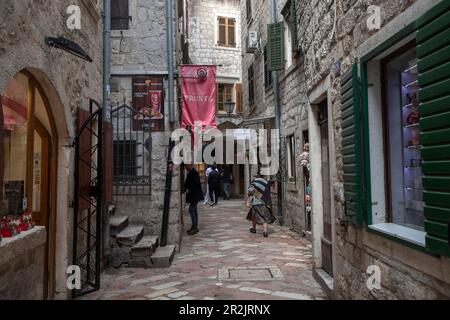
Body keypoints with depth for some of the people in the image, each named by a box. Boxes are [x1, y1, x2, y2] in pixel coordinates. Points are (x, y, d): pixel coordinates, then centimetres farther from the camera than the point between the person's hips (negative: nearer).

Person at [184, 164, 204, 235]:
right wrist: (186, 188, -3)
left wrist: (188, 189, -17)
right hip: (192, 195, 10)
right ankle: (195, 227, 20)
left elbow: (196, 183, -23)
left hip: (195, 195, -10)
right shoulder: (189, 173, 13)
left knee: (191, 210, -10)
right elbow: (187, 183, 16)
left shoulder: (194, 173, -16)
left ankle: (195, 227, -4)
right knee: (194, 210, 13)